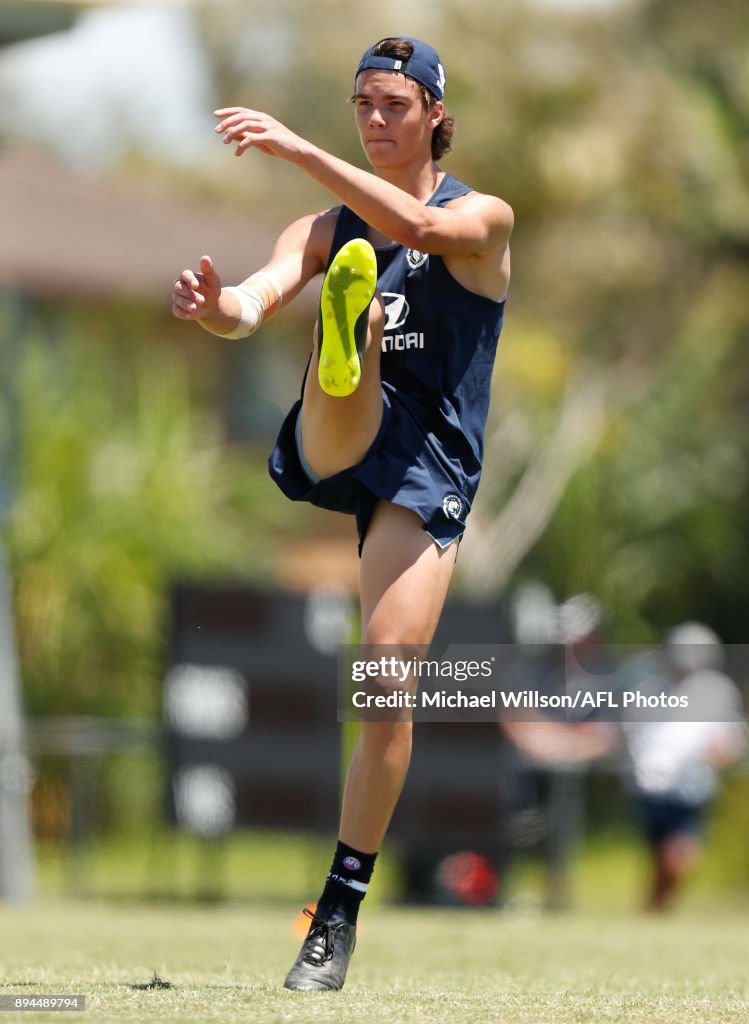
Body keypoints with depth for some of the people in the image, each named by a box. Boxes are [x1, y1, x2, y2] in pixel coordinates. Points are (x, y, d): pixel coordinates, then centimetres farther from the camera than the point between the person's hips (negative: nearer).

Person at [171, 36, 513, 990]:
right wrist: (219, 307, -29)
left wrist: (297, 150, -29)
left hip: (427, 466, -2)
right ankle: (345, 337, -72)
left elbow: (418, 227, -21)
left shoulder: (482, 217, 4)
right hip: (329, 445, 2)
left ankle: (339, 914, -4)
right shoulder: (328, 226, 16)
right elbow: (261, 298, -4)